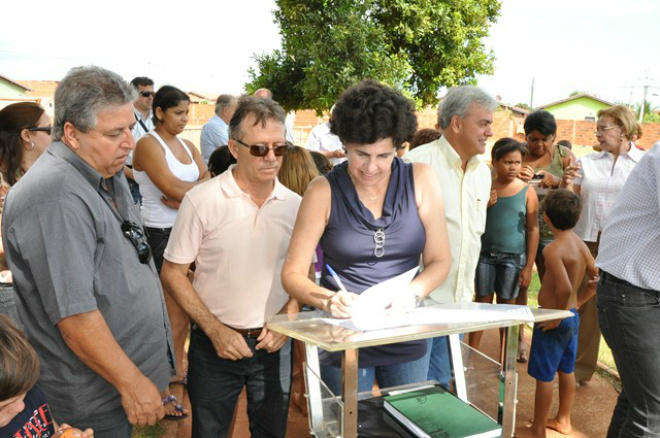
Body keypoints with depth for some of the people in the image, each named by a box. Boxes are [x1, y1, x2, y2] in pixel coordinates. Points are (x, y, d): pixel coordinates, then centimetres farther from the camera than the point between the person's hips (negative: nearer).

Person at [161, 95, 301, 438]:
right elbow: (172, 273, -6)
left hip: (274, 344, 3)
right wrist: (215, 330, -12)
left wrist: (287, 318, -8)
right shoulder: (201, 200, -11)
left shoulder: (294, 205, -1)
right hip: (215, 345, -2)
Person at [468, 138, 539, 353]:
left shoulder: (527, 192, -2)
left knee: (507, 305, 8)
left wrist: (529, 266, -2)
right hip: (485, 254, 0)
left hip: (513, 257, 0)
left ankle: (504, 356, 21)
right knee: (482, 303, 5)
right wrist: (484, 206, -13)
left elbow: (533, 229, 0)